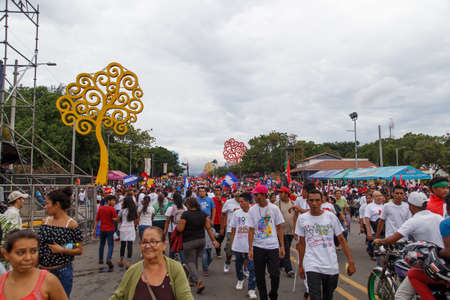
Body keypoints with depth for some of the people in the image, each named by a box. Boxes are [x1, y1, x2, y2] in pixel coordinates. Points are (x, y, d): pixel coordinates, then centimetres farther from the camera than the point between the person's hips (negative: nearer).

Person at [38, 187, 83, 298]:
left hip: (62, 271, -5)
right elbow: (38, 244, 15)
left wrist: (62, 250, -20)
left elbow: (79, 250, -8)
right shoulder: (46, 221, 4)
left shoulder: (72, 224, -12)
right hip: (43, 269, 5)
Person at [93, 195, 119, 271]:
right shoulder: (112, 209, -11)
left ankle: (100, 259, 32)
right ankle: (108, 259, -24)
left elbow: (97, 220, 6)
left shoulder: (100, 208, 5)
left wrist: (94, 229, 11)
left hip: (102, 229, 5)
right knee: (110, 245, -3)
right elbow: (115, 219, -20)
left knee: (101, 244, 22)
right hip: (110, 230, -5)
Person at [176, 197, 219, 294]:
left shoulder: (185, 214, -14)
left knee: (190, 261, 3)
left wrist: (177, 225, 8)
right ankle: (192, 280, 33)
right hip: (201, 240, 6)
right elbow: (208, 228, -1)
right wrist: (213, 240, 2)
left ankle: (198, 281, -16)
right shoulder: (203, 214, 1)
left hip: (189, 241, -5)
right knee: (195, 260, 21)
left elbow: (180, 229, -14)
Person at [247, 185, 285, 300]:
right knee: (259, 276, 8)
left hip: (273, 247, -1)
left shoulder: (274, 208, -3)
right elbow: (251, 230, -2)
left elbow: (279, 228, 3)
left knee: (275, 274, -3)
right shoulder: (252, 210, -3)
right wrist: (250, 249, -6)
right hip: (258, 247, 1)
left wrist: (282, 246, 1)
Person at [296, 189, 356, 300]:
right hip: (312, 266, -1)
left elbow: (342, 240, 2)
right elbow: (301, 243, 9)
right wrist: (300, 265, 10)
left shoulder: (331, 217, -2)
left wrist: (351, 262, -4)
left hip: (331, 266, 1)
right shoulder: (302, 219, 1)